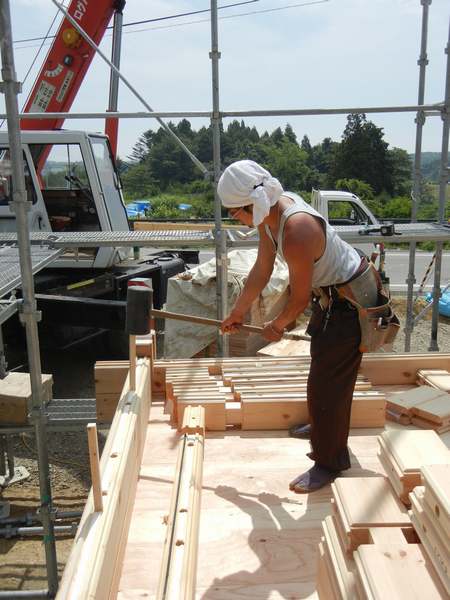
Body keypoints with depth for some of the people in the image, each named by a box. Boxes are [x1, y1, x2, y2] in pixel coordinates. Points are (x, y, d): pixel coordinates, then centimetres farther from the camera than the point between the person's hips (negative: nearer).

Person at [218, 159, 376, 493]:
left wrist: (277, 326, -4)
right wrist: (237, 314, 11)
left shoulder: (296, 233, -36)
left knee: (326, 385, -4)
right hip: (330, 296, 10)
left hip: (350, 303, -10)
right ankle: (332, 443, 48)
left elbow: (300, 299, -23)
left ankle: (328, 464, 14)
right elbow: (262, 271, 4)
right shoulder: (271, 211, -7)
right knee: (330, 378, 26)